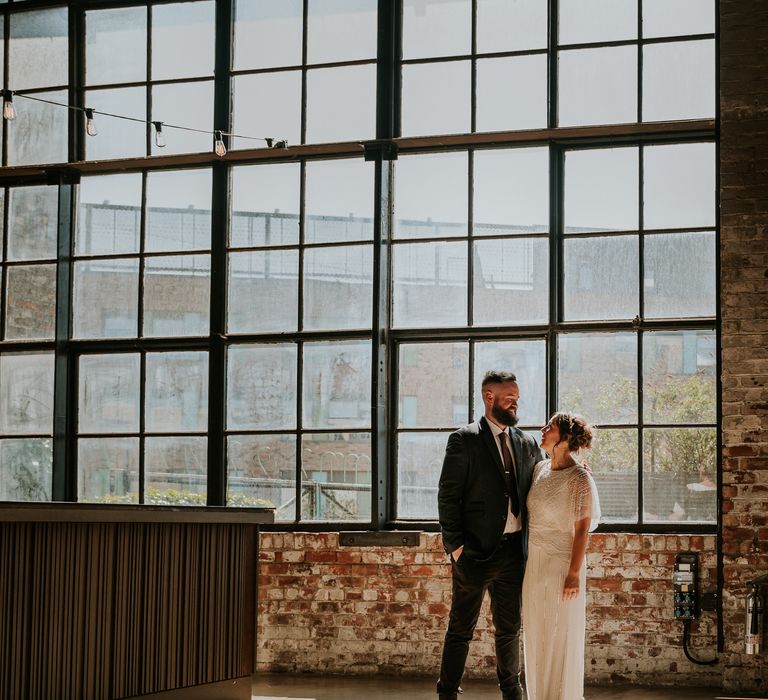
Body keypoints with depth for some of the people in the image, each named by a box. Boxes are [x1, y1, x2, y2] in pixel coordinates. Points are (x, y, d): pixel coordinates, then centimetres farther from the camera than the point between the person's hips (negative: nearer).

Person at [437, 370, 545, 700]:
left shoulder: (526, 443, 11)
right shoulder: (464, 440, -5)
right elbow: (448, 497, -8)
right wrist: (455, 546, -13)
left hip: (513, 550, 5)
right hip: (477, 550, -5)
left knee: (509, 628, 16)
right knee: (461, 629, 4)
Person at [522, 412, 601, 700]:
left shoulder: (579, 477, -13)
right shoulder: (540, 469, 7)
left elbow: (582, 528, -13)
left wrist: (574, 574, -16)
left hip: (562, 565, -7)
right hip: (535, 565, 7)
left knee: (562, 638, 3)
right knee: (536, 636, 13)